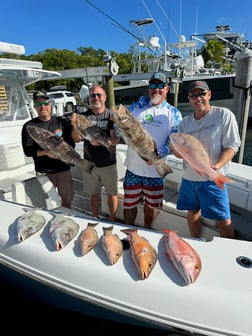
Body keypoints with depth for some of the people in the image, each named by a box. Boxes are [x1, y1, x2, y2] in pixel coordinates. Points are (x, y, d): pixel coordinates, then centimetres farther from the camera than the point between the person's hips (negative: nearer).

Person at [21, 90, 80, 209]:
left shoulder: (62, 122, 2)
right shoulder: (29, 126, -1)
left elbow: (71, 144, 1)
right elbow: (27, 151, -5)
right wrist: (45, 152, -21)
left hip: (63, 169, 2)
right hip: (43, 172, -1)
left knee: (67, 200, 15)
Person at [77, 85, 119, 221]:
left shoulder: (111, 116, -7)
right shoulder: (84, 116, 1)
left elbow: (116, 140, -15)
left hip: (108, 163, -2)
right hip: (89, 163, 2)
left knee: (112, 193, 12)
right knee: (93, 193, 16)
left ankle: (112, 219, 33)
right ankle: (95, 219, 38)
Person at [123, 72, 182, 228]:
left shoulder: (174, 114, 0)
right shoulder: (136, 107, 5)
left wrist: (158, 154, -24)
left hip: (155, 170, 0)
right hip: (133, 167, 1)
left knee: (152, 205, 17)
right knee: (129, 204, 12)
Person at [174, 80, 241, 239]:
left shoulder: (224, 115, -7)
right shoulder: (185, 122, 6)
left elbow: (231, 146, -10)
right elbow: (179, 153, 6)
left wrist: (217, 166, -26)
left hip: (213, 179, -4)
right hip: (189, 178, 5)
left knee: (224, 220, 1)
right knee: (193, 211, 18)